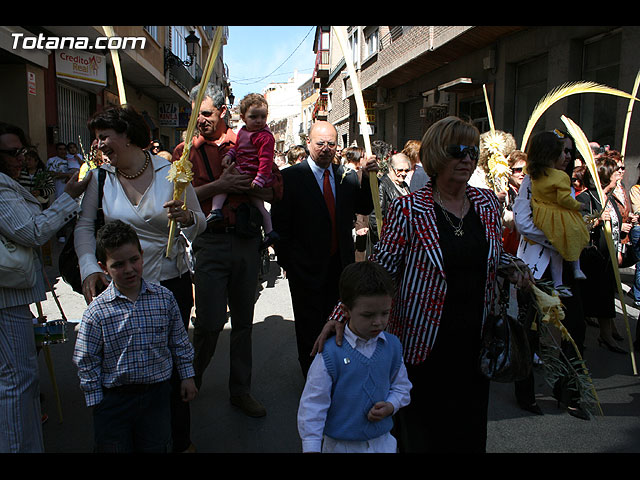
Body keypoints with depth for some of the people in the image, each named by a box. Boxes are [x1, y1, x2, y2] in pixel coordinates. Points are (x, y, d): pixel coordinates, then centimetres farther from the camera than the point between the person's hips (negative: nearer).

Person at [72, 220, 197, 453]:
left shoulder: (165, 298, -5)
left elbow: (180, 342, 5)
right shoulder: (97, 311, -12)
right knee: (114, 447, 10)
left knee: (156, 446, 12)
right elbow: (87, 361, -4)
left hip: (157, 392, 2)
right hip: (114, 397, -1)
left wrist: (187, 376, 7)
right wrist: (95, 399, -3)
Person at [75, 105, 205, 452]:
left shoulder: (170, 172, -5)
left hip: (172, 283, -1)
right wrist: (89, 268, -12)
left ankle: (179, 439, 28)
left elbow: (200, 223, -1)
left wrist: (186, 218, -24)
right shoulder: (101, 176, 1)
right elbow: (85, 226, 4)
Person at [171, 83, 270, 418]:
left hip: (246, 240, 2)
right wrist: (219, 185, -17)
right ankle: (191, 380, 22)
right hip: (210, 243, -2)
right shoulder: (185, 151, 5)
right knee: (209, 321, -6)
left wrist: (245, 184, -14)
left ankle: (240, 390, 25)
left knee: (243, 320, 10)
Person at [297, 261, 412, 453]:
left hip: (382, 440, 3)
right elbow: (313, 405, -14)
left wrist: (390, 406, -10)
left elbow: (401, 386, 9)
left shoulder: (392, 346, -6)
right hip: (340, 444, -3)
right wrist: (311, 448, -13)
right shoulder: (330, 354, -21)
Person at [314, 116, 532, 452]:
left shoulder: (488, 203, 4)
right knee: (419, 433, 10)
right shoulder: (408, 209, -11)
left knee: (471, 426, 18)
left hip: (475, 340, 5)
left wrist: (512, 266, -3)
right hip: (422, 343, -4)